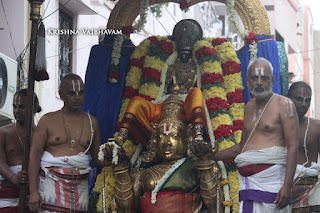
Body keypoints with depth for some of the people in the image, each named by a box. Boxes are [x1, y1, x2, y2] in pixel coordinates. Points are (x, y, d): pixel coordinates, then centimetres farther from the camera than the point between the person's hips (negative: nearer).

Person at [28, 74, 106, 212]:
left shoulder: (91, 122, 16)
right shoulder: (48, 120, 6)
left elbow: (97, 157, 21)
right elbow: (34, 155, 0)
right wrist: (33, 190, -10)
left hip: (80, 186, 3)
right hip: (52, 182, -3)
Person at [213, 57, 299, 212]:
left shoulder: (284, 105, 0)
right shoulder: (249, 107, 21)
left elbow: (292, 147, -8)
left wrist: (287, 186, -17)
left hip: (270, 177, -6)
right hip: (246, 179, 6)